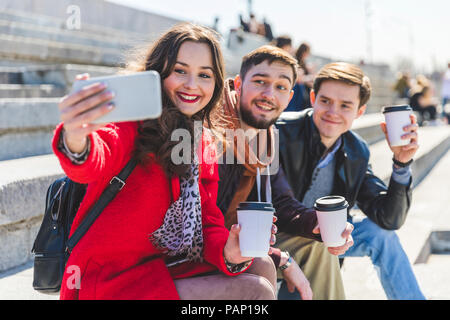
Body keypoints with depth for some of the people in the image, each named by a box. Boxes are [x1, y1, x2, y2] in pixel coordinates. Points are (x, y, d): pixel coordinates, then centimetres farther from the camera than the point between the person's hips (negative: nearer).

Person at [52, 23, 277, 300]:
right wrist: (76, 141, -57)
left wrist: (228, 252, -14)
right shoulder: (132, 124, -10)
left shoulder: (205, 148, 13)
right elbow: (95, 162, -32)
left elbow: (209, 224, 9)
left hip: (166, 269, 8)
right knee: (256, 292, -14)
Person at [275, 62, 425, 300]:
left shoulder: (357, 153, -3)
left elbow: (389, 219, -6)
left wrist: (401, 163, -20)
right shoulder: (279, 132, -20)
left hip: (319, 237, 5)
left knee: (380, 232, -6)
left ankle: (412, 297, 10)